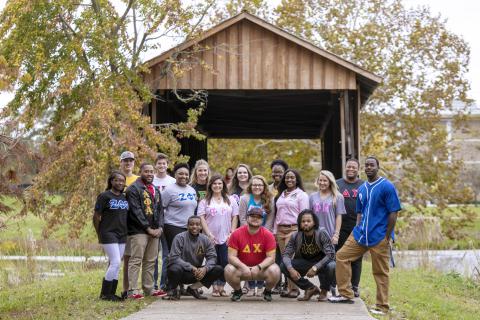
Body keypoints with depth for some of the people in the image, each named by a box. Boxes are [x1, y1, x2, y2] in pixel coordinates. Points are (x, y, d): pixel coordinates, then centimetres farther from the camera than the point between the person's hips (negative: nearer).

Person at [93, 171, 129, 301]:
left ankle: (111, 293, 14)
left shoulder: (125, 198, 13)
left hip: (122, 235, 6)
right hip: (109, 234, -6)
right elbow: (96, 216, -5)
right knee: (115, 263, -13)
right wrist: (99, 235, -2)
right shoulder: (104, 196, -5)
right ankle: (105, 293, -5)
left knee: (115, 265, 8)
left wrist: (126, 232, 11)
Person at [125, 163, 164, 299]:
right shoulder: (134, 188, -5)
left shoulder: (155, 190, 20)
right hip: (138, 231, -7)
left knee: (151, 261, 10)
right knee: (136, 260, -9)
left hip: (155, 231, 7)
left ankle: (149, 288, 16)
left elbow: (160, 210, 18)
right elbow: (135, 211, -12)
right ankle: (132, 290, -10)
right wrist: (148, 228, -14)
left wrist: (160, 227, 2)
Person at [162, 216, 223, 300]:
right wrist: (191, 268, -27)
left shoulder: (205, 240, 1)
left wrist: (205, 268, -25)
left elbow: (212, 257, -3)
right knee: (175, 269, -39)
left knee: (219, 270, -14)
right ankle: (172, 290, -5)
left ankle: (193, 288, -1)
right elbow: (174, 258, -19)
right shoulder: (180, 237, -11)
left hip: (197, 272, 5)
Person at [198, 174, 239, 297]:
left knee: (225, 262, -7)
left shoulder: (231, 201, 12)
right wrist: (209, 234, -10)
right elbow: (201, 218, -1)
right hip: (211, 238, -1)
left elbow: (234, 218, 10)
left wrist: (232, 233, -2)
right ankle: (215, 287, 7)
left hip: (226, 238, 1)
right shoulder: (205, 201, 7)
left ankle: (221, 286, 3)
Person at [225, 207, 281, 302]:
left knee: (275, 271, -30)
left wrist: (258, 267, -30)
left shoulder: (267, 235, -10)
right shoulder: (236, 234, -10)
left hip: (262, 268, 0)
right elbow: (231, 256, -13)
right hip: (242, 267, 0)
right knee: (229, 270, -30)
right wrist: (243, 267, -32)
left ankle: (267, 291, 4)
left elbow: (271, 257, -13)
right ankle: (237, 291, 2)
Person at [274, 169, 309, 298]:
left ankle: (294, 288, -10)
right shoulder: (281, 195, 20)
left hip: (294, 229, -6)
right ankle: (289, 287, 5)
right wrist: (275, 231, 16)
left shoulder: (301, 195, 1)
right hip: (281, 229, 6)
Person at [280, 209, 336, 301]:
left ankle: (324, 291, -3)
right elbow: (286, 254, -11)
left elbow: (331, 254, -24)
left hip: (321, 263, -3)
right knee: (283, 267, -20)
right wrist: (291, 269, -31)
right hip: (304, 264, 3)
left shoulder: (322, 233, -20)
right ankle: (311, 288, -2)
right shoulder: (296, 236, -11)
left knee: (331, 266, -37)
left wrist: (315, 268, -33)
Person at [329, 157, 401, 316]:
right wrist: (358, 230, 7)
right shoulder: (362, 189, 12)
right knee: (341, 256, 3)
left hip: (379, 237, -7)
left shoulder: (387, 186, -8)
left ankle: (382, 306, 9)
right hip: (361, 234, 7)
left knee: (380, 272, 0)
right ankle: (346, 294, 11)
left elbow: (393, 213, -10)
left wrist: (387, 237, -12)